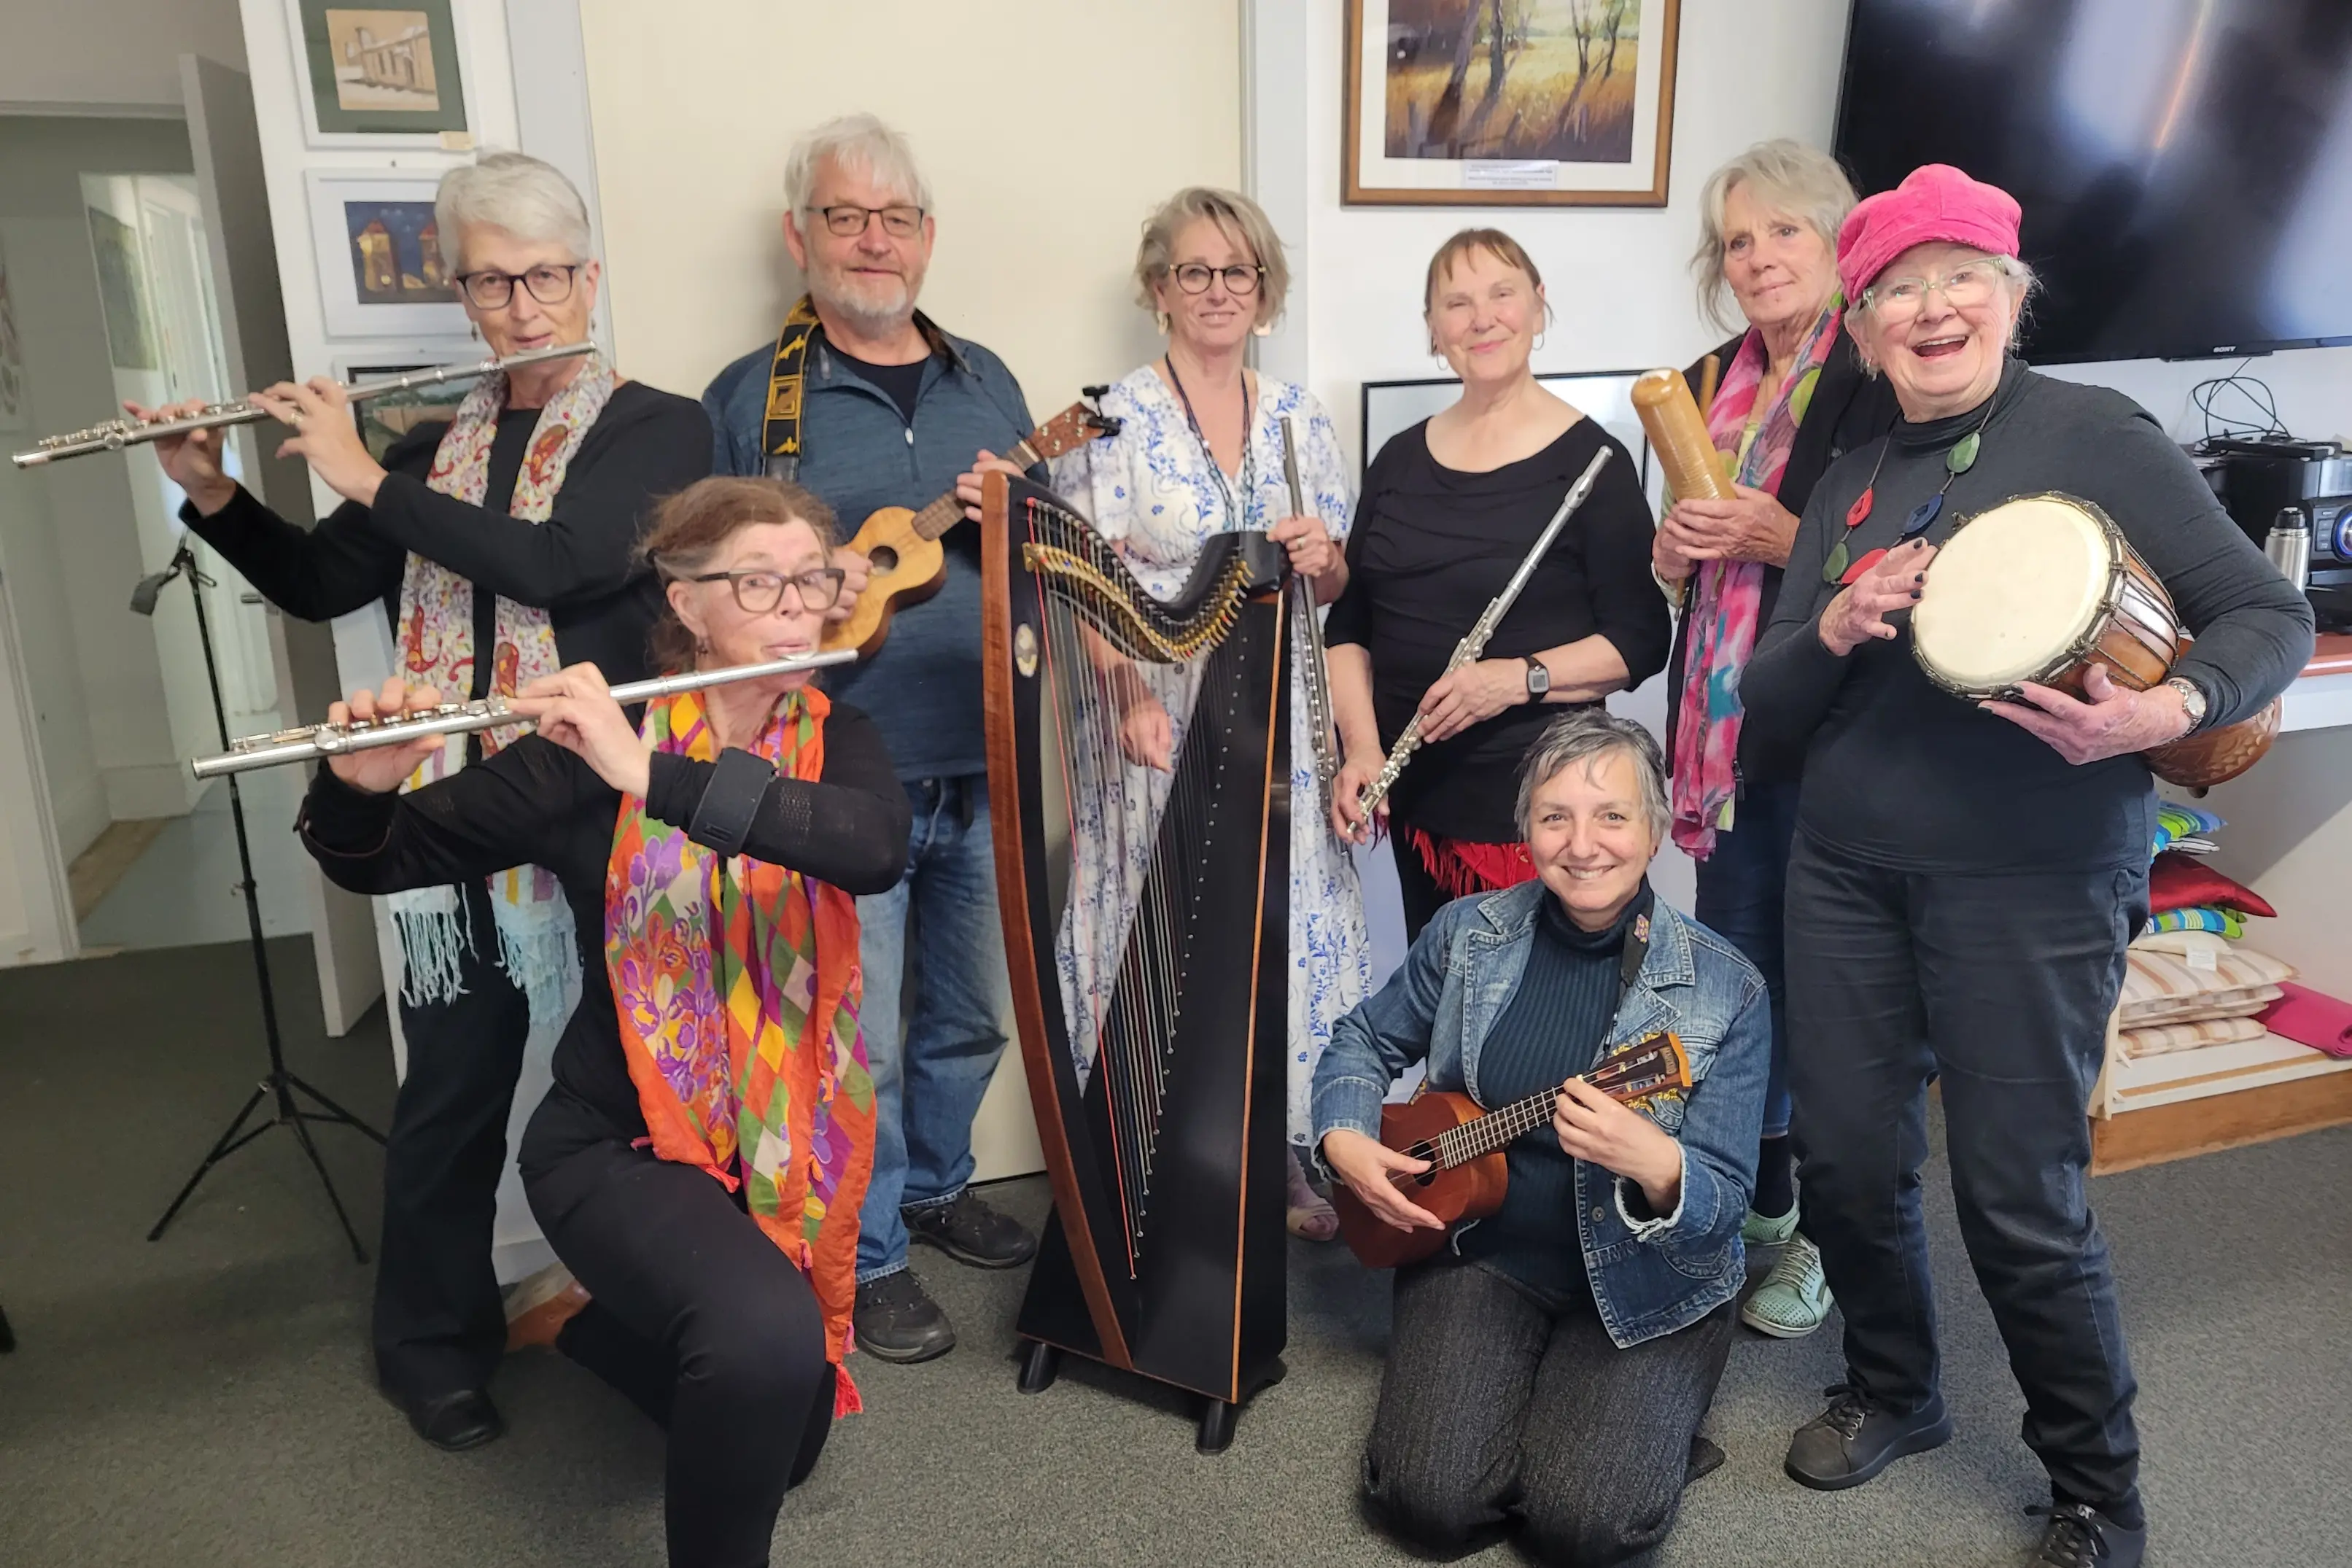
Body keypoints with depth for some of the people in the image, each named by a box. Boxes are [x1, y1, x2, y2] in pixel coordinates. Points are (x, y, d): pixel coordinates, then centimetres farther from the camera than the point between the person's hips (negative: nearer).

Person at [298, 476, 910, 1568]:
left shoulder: (838, 742, -4)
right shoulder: (590, 752, -10)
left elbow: (877, 848, -27)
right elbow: (375, 863, -4)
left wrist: (654, 776, -36)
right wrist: (359, 788, -28)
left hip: (788, 1141, 4)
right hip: (618, 1139, -4)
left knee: (784, 1437, 14)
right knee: (768, 1337, -33)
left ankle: (603, 1324, 42)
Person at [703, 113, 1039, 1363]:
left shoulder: (984, 384, 11)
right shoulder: (747, 400, -2)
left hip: (986, 768, 5)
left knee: (973, 1012, 18)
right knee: (860, 1038, 5)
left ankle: (934, 1186, 42)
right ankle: (867, 1255, 26)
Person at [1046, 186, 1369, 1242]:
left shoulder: (1299, 417, 10)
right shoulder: (1114, 420, -3)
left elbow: (1338, 587, 13)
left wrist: (1324, 558, -9)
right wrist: (1131, 697, -24)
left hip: (1282, 730, 4)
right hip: (1162, 730, -4)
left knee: (1289, 929, 9)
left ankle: (1280, 1150, 27)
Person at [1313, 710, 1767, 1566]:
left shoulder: (1726, 991, -13)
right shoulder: (1467, 933, -5)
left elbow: (1724, 1203, -14)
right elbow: (1365, 1040, 10)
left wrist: (1655, 1166, -37)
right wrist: (1345, 1139, -9)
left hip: (1650, 1286, -1)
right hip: (1479, 1247, 2)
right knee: (1429, 1497, -14)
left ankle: (1648, 1427, 15)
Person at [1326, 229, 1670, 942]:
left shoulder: (1590, 461, -5)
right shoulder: (1400, 460, 9)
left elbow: (1642, 640, -7)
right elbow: (1349, 626, 10)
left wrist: (1521, 677, -21)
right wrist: (1361, 749, -4)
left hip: (1540, 803, -4)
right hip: (1419, 799, 4)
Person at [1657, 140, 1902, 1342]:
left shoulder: (1881, 384, -9)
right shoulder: (1712, 386, 12)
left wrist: (1780, 540, -21)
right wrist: (1674, 551, -1)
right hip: (1726, 724, 7)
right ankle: (1759, 1199, 34)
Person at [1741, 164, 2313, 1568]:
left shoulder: (2095, 433, -3)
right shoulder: (1850, 485, 11)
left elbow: (2271, 616, -5)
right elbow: (1769, 704, 8)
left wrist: (2167, 712, -25)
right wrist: (1837, 627, -12)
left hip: (2033, 884, -4)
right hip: (1847, 871, 5)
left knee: (2021, 1202, 0)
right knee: (1848, 1161, 10)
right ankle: (1894, 1393, 38)